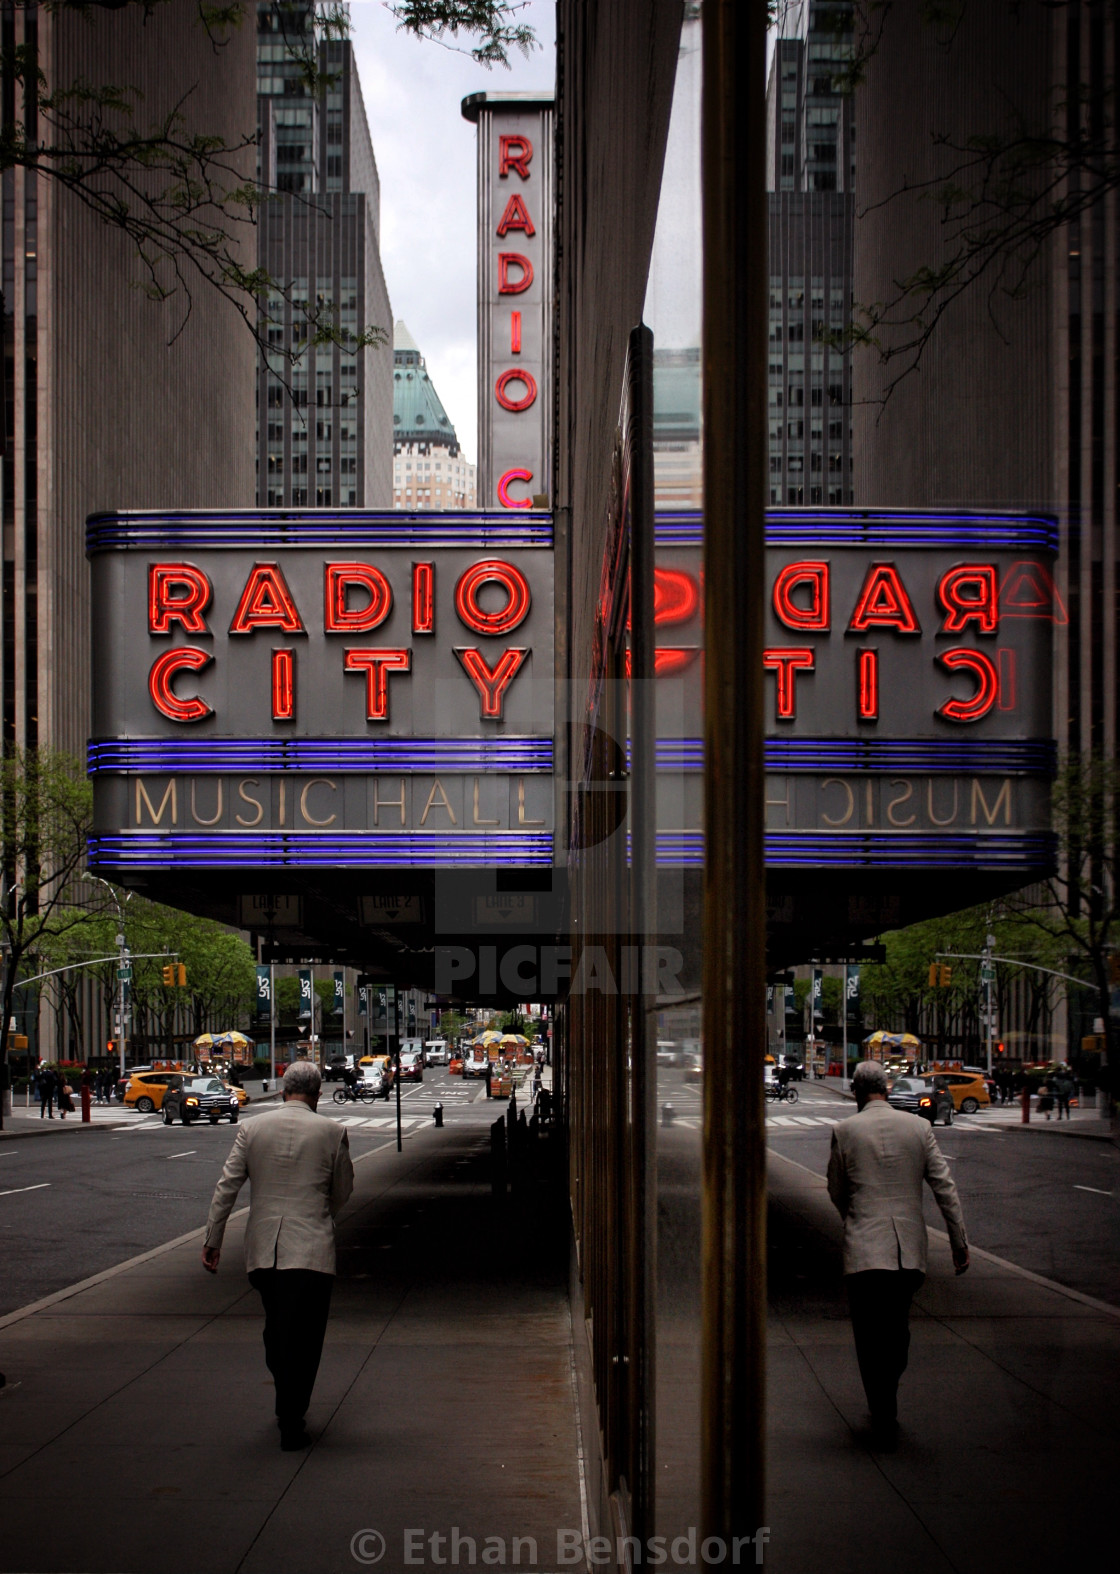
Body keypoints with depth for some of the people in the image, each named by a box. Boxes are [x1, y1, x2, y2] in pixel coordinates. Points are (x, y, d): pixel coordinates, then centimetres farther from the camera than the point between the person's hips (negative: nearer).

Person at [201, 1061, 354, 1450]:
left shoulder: (251, 1129, 2)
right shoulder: (331, 1132, -3)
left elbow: (226, 1187, 1)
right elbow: (342, 1191, 8)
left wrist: (212, 1240, 6)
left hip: (262, 1249, 3)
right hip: (311, 1250, -3)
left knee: (275, 1331, 20)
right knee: (302, 1337, 2)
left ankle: (288, 1407, 34)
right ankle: (291, 1422, 0)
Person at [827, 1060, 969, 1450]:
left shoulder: (844, 1131, -3)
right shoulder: (919, 1127, 2)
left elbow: (836, 1191, 7)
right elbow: (945, 1187, 1)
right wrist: (959, 1243, 5)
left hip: (864, 1250, -3)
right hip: (911, 1249, 3)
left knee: (870, 1340, 4)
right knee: (897, 1331, 20)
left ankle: (884, 1420, -1)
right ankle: (885, 1404, 35)